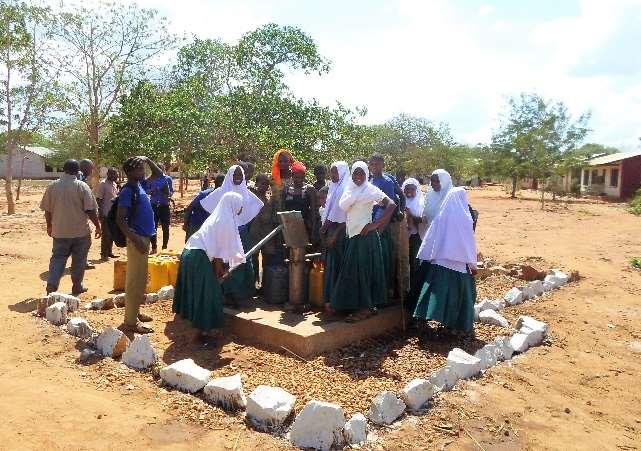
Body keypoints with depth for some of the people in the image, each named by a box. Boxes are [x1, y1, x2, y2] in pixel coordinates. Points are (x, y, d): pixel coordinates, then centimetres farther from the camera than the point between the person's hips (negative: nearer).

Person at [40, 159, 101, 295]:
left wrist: (49, 226, 20)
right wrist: (98, 226, -1)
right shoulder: (82, 187, -9)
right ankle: (77, 287, 20)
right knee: (79, 260, 10)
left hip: (60, 231, 3)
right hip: (80, 231, -2)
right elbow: (91, 210, -12)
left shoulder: (52, 186, 1)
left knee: (57, 258, 11)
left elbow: (47, 209, 6)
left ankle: (51, 286, -3)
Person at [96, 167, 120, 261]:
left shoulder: (114, 184, 13)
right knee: (106, 234, -2)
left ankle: (109, 252, 24)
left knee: (111, 234, 14)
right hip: (106, 214, -8)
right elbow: (99, 199, -13)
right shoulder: (103, 184, -11)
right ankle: (103, 254, 6)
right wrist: (100, 213, -17)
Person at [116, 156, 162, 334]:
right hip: (137, 239, -9)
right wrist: (135, 240, -25)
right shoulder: (127, 191, -15)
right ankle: (130, 322, 1)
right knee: (135, 281, -5)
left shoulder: (140, 186, 10)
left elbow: (159, 174, 23)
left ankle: (135, 312, 30)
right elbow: (120, 219, -21)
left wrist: (147, 160, 6)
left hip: (145, 237, 9)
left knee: (140, 280, 18)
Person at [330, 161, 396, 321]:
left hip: (365, 235, -7)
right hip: (353, 235, 7)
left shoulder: (370, 189, -7)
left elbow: (391, 205, -15)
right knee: (351, 270, 10)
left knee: (362, 270, -4)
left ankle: (366, 308, 4)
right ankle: (354, 305, 20)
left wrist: (375, 224, -19)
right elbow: (344, 210, 18)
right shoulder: (350, 190, 14)